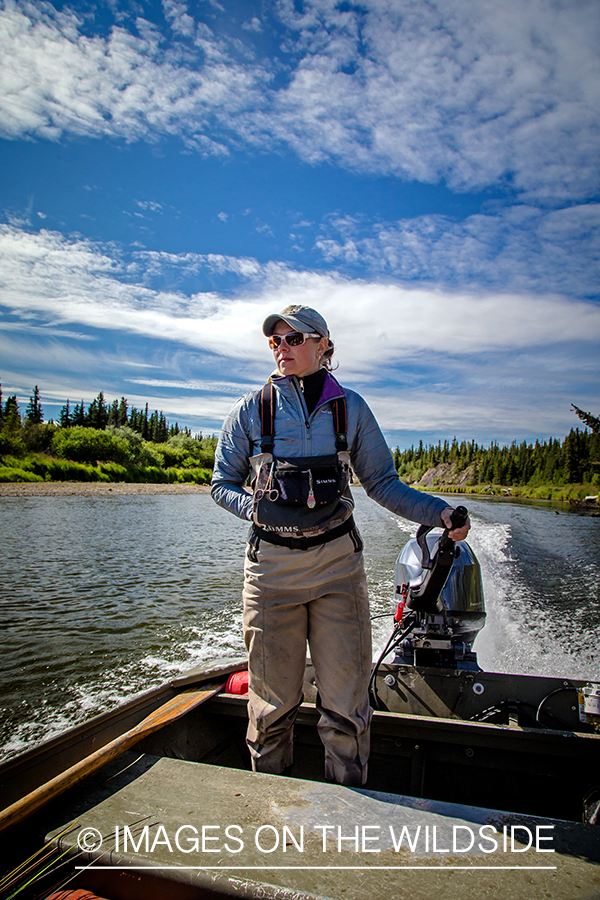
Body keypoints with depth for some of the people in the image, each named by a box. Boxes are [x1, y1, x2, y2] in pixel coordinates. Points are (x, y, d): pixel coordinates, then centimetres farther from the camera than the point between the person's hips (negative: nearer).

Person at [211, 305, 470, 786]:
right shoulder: (251, 409, 4)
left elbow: (383, 482, 10)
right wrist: (259, 509, -9)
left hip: (337, 562, 1)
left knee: (346, 701, 4)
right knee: (273, 699, 8)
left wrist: (438, 512, -4)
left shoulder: (350, 407, 6)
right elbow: (223, 484, 10)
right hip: (272, 564, 0)